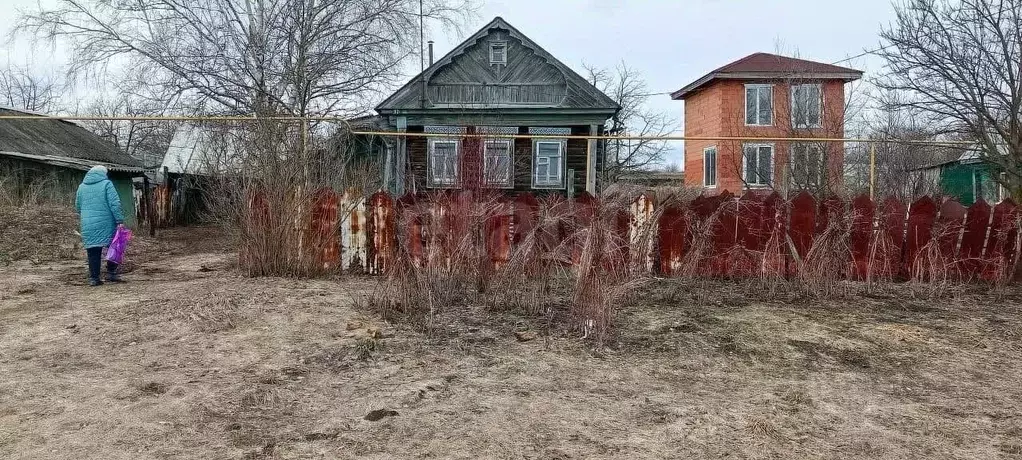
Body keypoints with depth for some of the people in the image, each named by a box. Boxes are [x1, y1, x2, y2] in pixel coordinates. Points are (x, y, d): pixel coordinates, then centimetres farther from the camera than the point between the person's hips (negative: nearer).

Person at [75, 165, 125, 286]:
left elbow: (78, 206, 22)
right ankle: (111, 273, 6)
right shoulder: (106, 184, -2)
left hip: (88, 225, 4)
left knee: (93, 252, 7)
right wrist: (120, 220, -9)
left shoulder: (81, 187, 13)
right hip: (106, 224, -4)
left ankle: (94, 278, 8)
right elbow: (115, 204, -10)